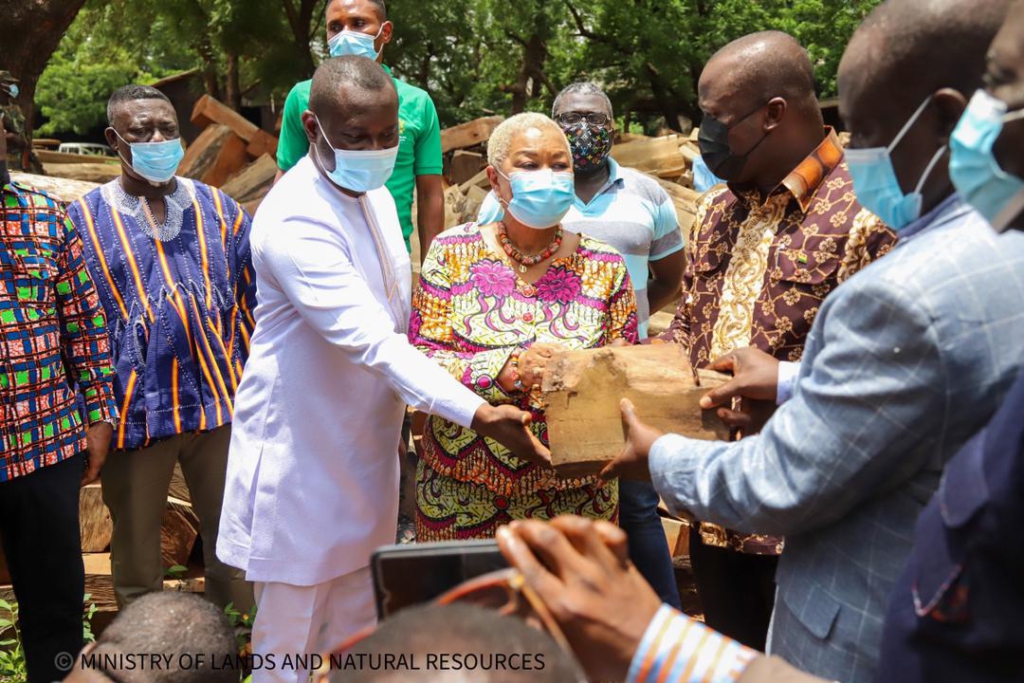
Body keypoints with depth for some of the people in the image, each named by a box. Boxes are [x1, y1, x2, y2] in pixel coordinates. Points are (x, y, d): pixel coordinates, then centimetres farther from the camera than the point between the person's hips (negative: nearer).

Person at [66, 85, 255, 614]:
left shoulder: (217, 208, 5)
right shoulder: (85, 219, -1)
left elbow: (250, 304, 7)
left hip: (221, 403, 2)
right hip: (135, 411, -1)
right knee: (137, 560, 15)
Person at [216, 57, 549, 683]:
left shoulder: (377, 196, 5)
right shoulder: (295, 221, -23)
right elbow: (370, 341, -32)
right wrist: (477, 413, -39)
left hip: (366, 452, 8)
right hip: (301, 460, -7)